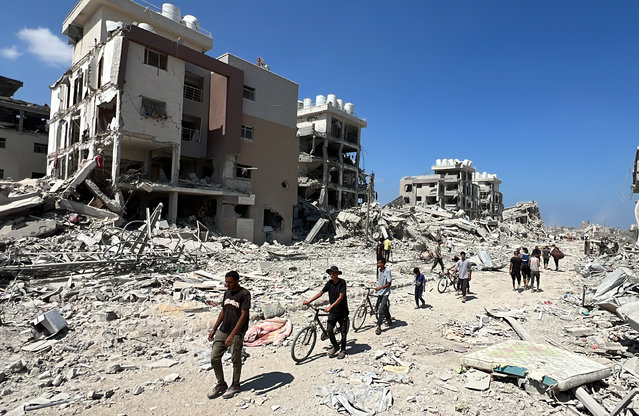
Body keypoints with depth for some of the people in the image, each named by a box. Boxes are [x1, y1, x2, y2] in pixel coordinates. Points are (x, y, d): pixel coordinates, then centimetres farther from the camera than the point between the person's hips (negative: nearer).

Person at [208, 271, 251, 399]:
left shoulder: (244, 294, -14)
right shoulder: (227, 292, 8)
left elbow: (243, 315, -18)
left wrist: (232, 335, -22)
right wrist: (214, 329, 16)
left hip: (237, 333, -6)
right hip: (223, 330, 7)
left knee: (236, 360, 6)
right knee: (214, 357, 5)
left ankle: (235, 386, 27)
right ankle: (221, 384, 23)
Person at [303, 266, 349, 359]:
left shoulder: (342, 282, -15)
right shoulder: (329, 283, -1)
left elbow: (341, 297, -23)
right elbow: (321, 292, 7)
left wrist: (330, 306, -31)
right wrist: (309, 301, 3)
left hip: (342, 311, -4)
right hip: (333, 311, 4)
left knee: (343, 332, 6)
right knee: (329, 330, -5)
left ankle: (343, 350, 25)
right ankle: (335, 346, 19)